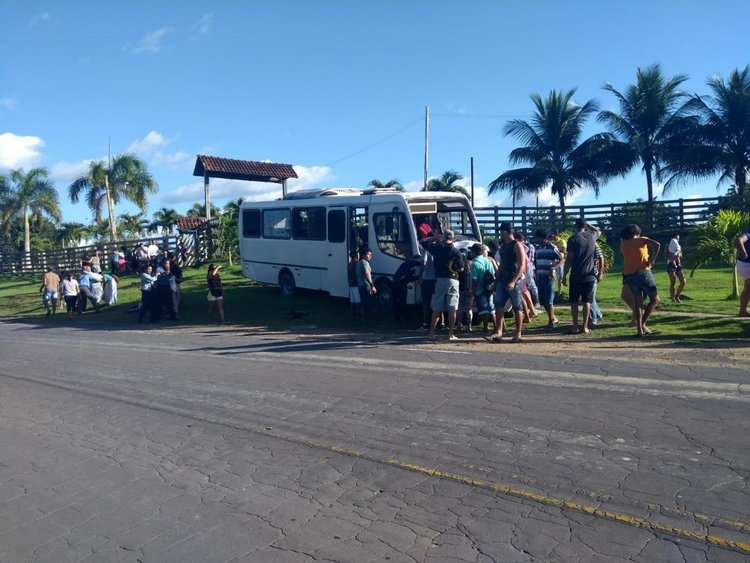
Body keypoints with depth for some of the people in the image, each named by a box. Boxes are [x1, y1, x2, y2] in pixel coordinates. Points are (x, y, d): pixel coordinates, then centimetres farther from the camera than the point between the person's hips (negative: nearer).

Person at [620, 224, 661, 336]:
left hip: (629, 275, 4)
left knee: (637, 302, 9)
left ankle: (639, 329, 3)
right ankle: (642, 324, -2)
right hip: (643, 272, -4)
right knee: (655, 299, 7)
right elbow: (657, 245, -10)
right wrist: (651, 260, -6)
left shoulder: (623, 244, 15)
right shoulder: (642, 239, 7)